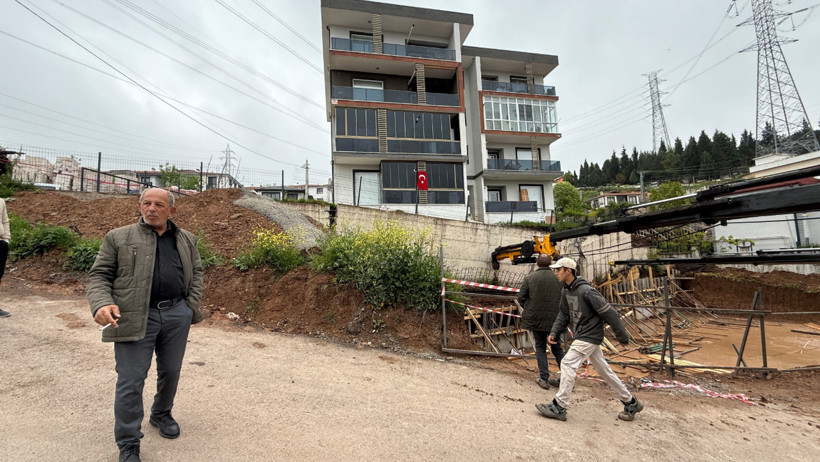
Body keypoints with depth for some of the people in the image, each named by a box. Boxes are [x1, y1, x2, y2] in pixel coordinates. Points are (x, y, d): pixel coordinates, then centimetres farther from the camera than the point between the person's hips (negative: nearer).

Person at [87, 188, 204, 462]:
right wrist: (102, 304, -16)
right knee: (131, 381, 1)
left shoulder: (186, 240, 11)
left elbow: (196, 271, 16)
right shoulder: (118, 238, 4)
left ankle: (161, 414, 41)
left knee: (171, 372, 15)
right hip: (135, 317, -3)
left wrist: (191, 306, 5)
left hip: (177, 316, 3)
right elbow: (99, 275, 2)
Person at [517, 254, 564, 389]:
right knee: (557, 348, 16)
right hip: (554, 319, 1)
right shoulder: (558, 278, -4)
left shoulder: (529, 278, -6)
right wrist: (557, 311, 14)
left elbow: (521, 298, -5)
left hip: (535, 318, -1)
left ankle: (544, 379, 9)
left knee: (540, 348, 12)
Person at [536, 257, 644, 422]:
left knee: (568, 364, -13)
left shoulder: (586, 290, -22)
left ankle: (559, 407, -6)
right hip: (581, 336, 9)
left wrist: (622, 336, -12)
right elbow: (563, 315, 12)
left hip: (590, 336, -9)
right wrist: (554, 332, -1)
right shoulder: (566, 291, 5)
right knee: (603, 369, 17)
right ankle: (631, 403, 31)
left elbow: (608, 312, -18)